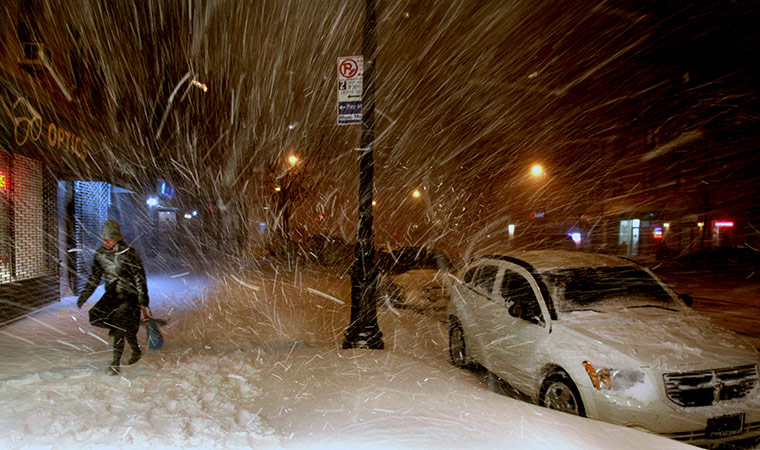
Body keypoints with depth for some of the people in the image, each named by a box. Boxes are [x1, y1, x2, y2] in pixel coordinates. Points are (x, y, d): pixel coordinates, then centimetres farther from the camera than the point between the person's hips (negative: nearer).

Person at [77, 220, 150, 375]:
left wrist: (143, 302, -14)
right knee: (95, 317, -6)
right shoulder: (100, 254, 3)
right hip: (112, 294, 7)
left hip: (129, 295, -7)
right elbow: (94, 278, 16)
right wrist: (83, 296, 13)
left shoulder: (128, 254, -14)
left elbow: (140, 279, -12)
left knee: (120, 323, -17)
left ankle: (116, 364, -8)